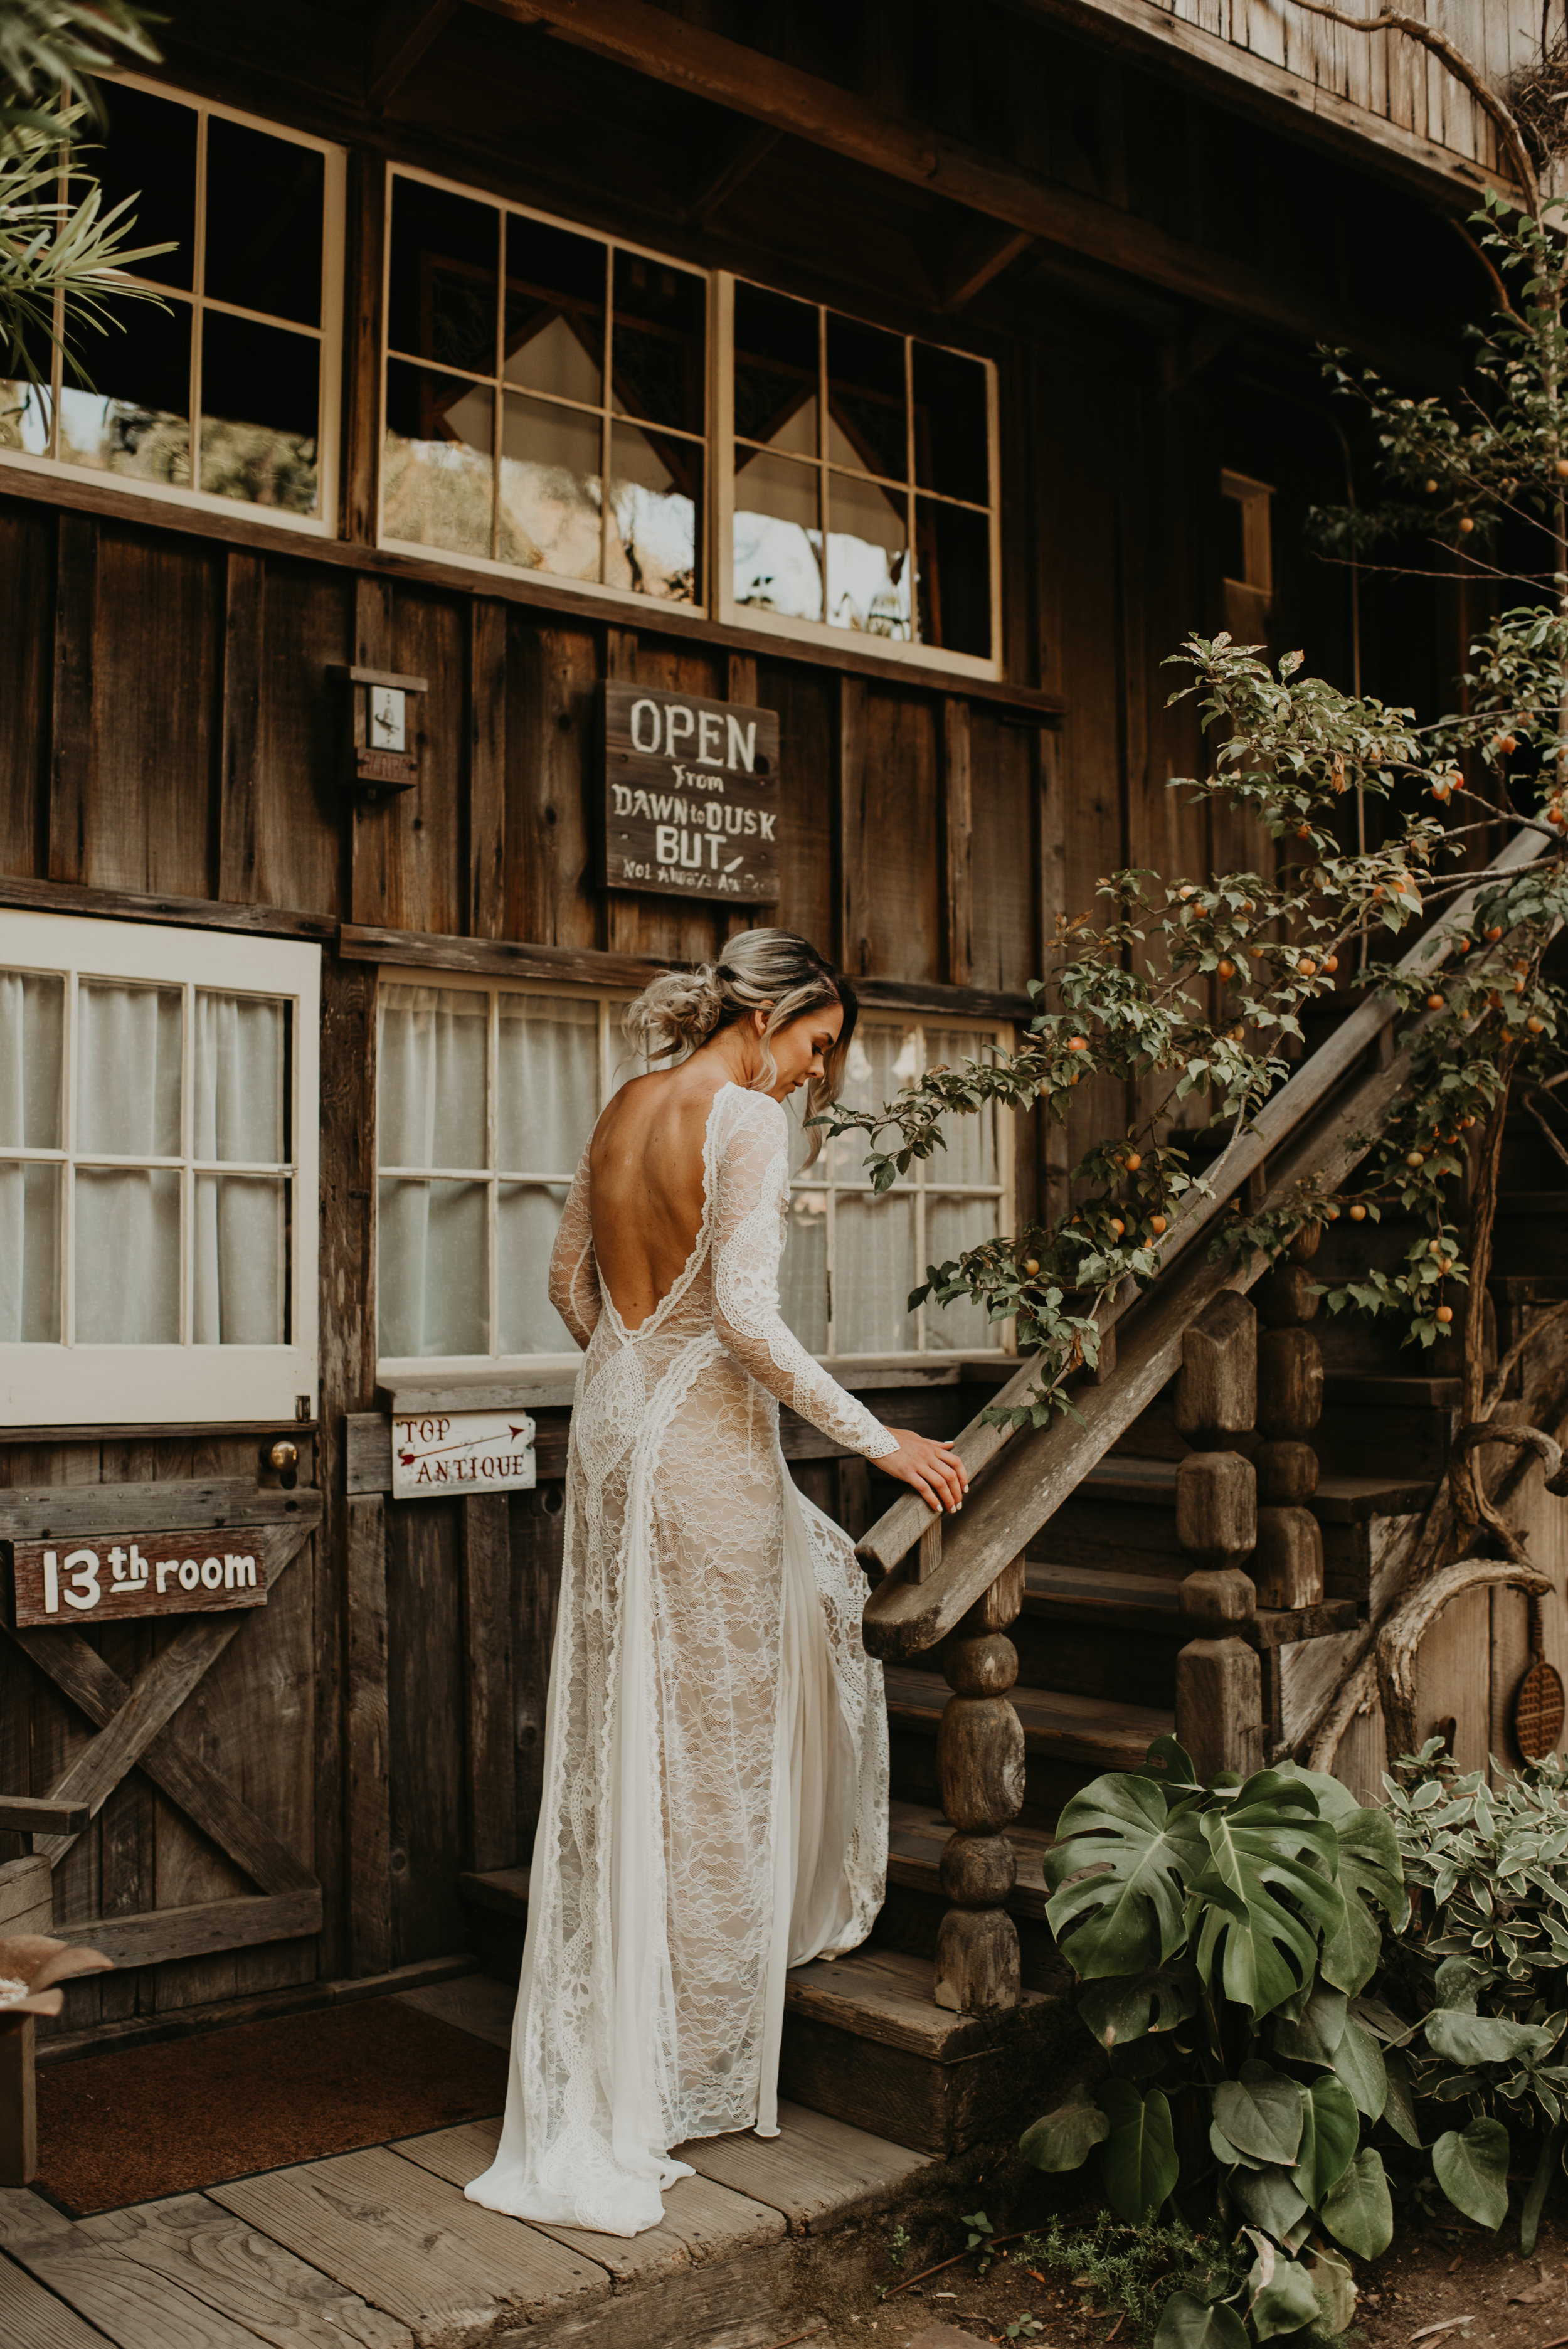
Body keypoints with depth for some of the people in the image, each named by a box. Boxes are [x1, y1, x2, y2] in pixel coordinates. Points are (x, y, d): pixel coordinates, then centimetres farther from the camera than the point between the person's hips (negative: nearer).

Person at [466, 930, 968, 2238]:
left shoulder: (625, 1111, 10)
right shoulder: (747, 1118, -15)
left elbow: (570, 1282, 17)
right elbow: (745, 1312, -23)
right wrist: (879, 1439, -17)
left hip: (613, 1429, 8)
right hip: (704, 1444, -8)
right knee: (712, 1744, 4)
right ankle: (695, 2065, 16)